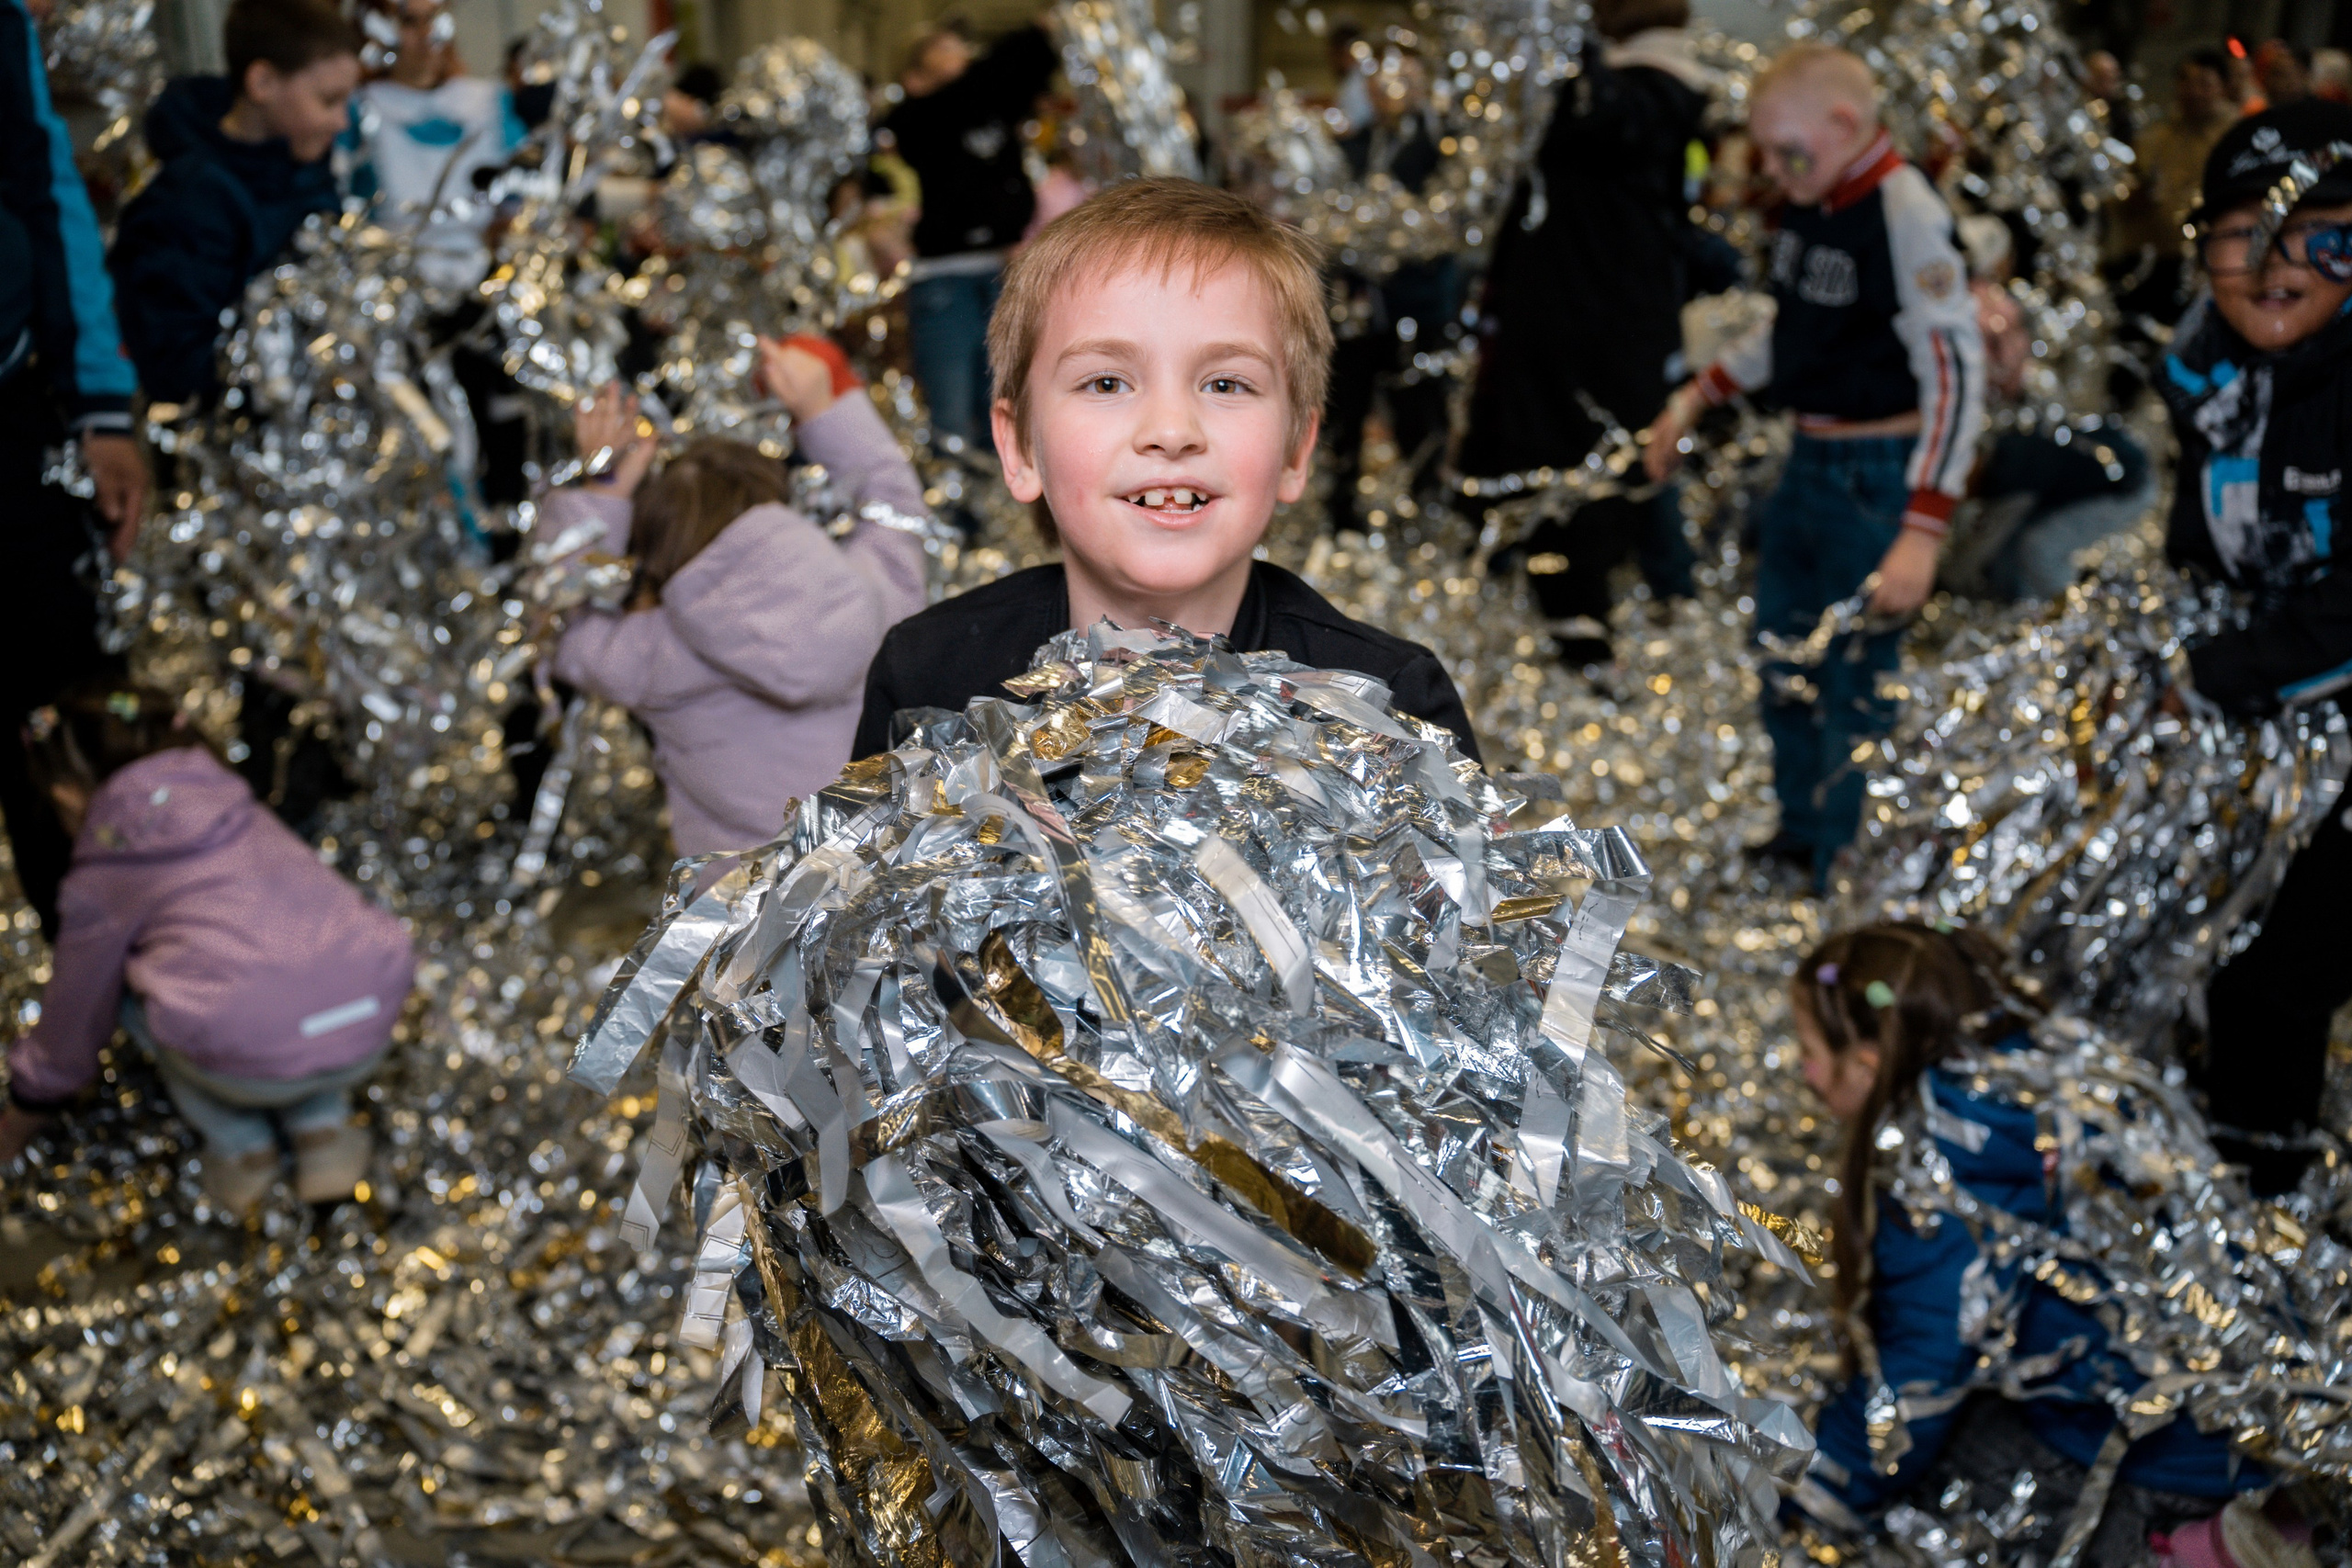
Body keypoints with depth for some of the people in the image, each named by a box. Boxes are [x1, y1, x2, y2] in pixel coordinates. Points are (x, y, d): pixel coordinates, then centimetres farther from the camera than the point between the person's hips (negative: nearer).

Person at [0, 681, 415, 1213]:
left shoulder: (101, 880, 8)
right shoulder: (233, 805, 24)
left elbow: (74, 1021, 20)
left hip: (255, 1064, -5)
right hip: (369, 1038, 5)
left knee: (130, 991, 26)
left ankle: (240, 1146, 17)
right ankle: (323, 1127, 19)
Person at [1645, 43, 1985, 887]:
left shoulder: (1905, 213, -21)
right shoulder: (1811, 203, 5)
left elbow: (1955, 372, -25)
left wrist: (1923, 532, -32)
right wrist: (1696, 396, 18)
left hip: (1878, 472, -9)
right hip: (1807, 461, 9)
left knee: (1857, 688, -1)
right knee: (1783, 664, 19)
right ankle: (1796, 842, 37)